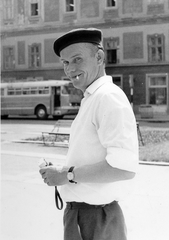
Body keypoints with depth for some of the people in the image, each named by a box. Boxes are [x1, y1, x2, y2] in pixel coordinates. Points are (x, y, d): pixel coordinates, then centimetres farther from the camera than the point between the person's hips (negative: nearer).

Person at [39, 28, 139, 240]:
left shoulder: (109, 97, -18)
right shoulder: (90, 100, 11)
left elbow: (123, 168, -28)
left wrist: (67, 175, -19)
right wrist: (58, 173, 4)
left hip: (96, 220, -9)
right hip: (78, 213, 9)